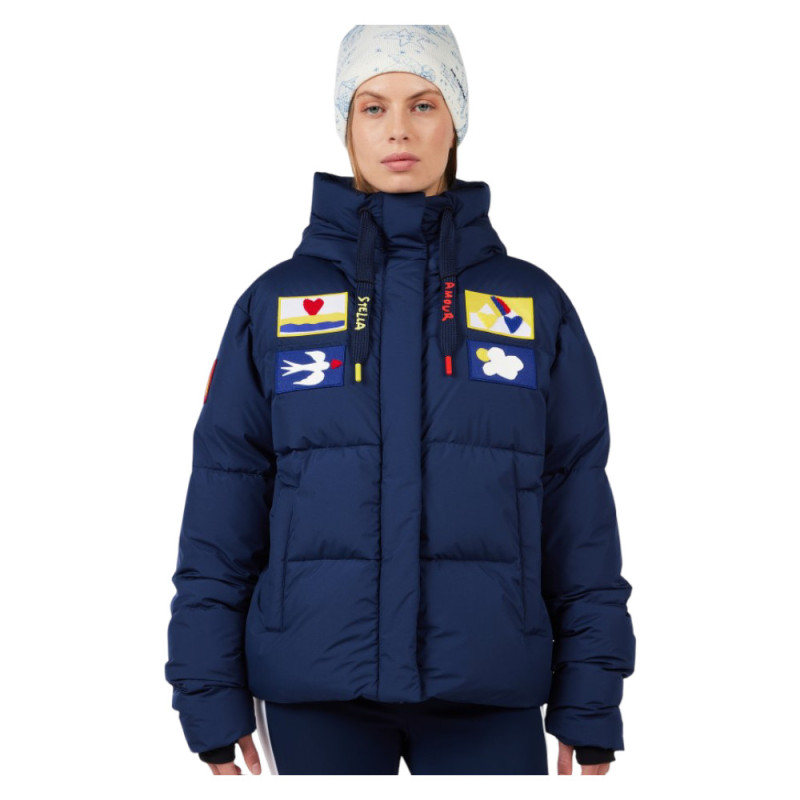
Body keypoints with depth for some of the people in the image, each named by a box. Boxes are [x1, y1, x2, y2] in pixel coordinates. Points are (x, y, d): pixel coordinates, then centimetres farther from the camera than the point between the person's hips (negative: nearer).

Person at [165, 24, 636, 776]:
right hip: (317, 688, 0)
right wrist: (213, 708, -2)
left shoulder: (533, 302, 4)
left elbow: (578, 511, 4)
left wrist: (591, 714, 0)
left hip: (486, 687, 0)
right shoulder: (275, 303, 4)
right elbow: (222, 509, 3)